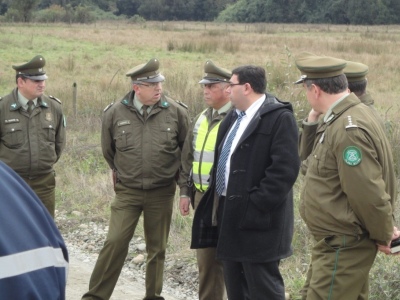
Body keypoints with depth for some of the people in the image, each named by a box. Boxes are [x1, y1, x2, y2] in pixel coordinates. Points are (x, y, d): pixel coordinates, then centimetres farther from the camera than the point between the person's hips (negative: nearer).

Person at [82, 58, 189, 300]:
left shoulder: (176, 112, -7)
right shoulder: (115, 113, -6)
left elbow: (187, 148, 9)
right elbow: (108, 150, 11)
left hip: (162, 192, 1)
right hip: (127, 191, -1)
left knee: (157, 248, 10)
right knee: (115, 242, -7)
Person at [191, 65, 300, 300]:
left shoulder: (280, 117, -14)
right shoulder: (234, 116, 15)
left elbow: (284, 170, -21)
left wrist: (255, 204, -21)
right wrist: (217, 201, 14)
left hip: (256, 217, -9)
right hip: (230, 212, 9)